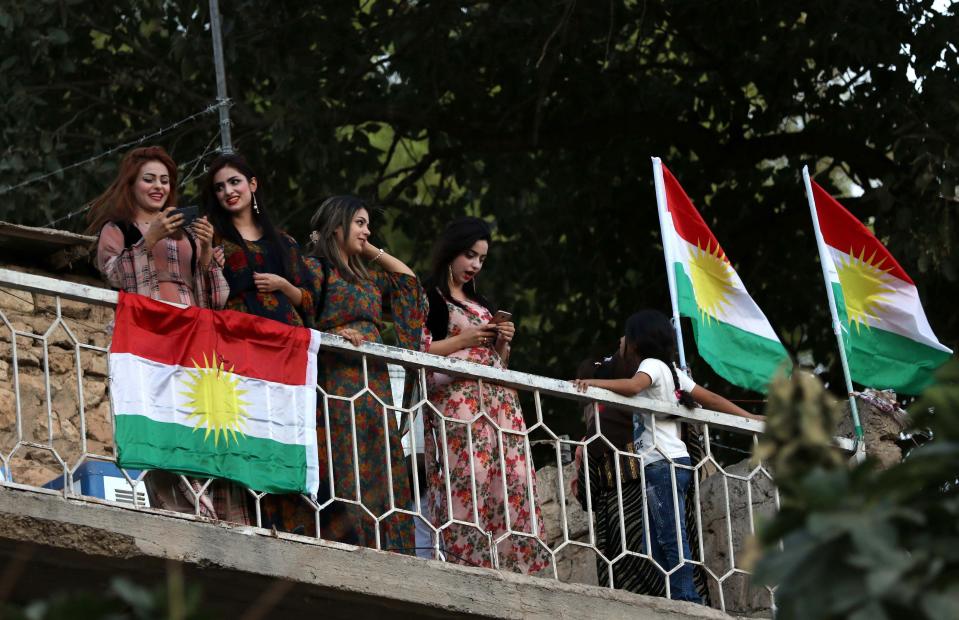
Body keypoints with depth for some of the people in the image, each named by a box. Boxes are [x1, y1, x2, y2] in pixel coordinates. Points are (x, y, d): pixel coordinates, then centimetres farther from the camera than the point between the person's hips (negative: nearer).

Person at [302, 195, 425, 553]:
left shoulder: (367, 276, 24)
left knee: (379, 475, -1)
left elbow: (407, 279, 32)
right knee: (344, 472, -15)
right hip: (337, 382, -8)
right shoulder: (315, 267, 2)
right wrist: (333, 334, -23)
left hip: (374, 385, 8)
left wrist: (373, 251, 27)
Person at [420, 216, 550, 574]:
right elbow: (418, 350, -6)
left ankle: (511, 564, -11)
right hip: (456, 401, -7)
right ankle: (464, 559, -22)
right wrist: (463, 340, -7)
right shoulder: (431, 298, 5)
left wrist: (503, 342, 8)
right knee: (467, 479, -19)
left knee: (511, 481, -7)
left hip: (498, 402, 7)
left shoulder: (481, 303, 26)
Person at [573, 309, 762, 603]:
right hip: (675, 461, 9)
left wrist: (593, 383, -27)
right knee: (656, 543, 5)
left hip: (662, 464, -9)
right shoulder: (672, 371, 21)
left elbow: (633, 385, -26)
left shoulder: (652, 364, -5)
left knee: (671, 537, -13)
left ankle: (686, 596, -18)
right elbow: (711, 399, 21)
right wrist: (750, 418, 24)